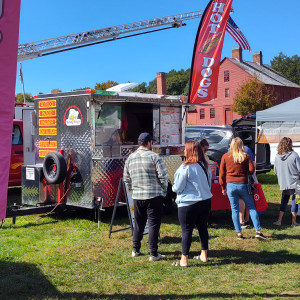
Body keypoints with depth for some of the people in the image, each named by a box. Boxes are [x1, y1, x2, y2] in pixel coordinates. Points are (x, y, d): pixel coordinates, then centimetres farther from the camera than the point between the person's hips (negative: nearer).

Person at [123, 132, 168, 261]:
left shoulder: (130, 158, 7)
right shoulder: (154, 156, -9)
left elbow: (126, 178, 13)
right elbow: (163, 176, -11)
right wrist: (164, 191, 4)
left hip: (137, 196, 5)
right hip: (154, 196, -5)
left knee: (138, 223, 17)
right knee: (154, 224, 2)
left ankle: (135, 250, 25)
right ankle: (153, 254, 5)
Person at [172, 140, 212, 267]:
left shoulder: (185, 168, -18)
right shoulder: (205, 166, 4)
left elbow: (177, 187, -11)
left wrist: (174, 187, 10)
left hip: (188, 204, -7)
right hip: (205, 201, 7)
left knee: (187, 230, 0)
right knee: (202, 228, 16)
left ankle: (184, 260, 5)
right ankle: (204, 255, 26)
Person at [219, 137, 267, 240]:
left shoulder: (225, 156, 0)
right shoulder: (246, 156, -2)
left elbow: (222, 174, 2)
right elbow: (251, 170, -4)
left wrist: (223, 187, 11)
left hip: (230, 185, 0)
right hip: (243, 185, 0)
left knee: (234, 210, 7)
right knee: (251, 208, 8)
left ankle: (239, 233, 9)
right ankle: (258, 231, 4)